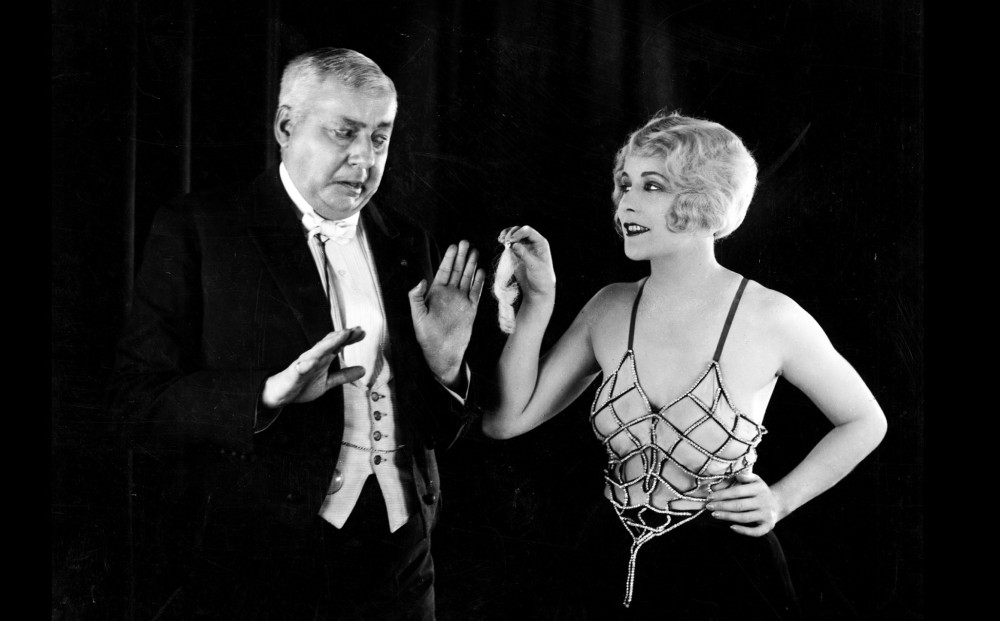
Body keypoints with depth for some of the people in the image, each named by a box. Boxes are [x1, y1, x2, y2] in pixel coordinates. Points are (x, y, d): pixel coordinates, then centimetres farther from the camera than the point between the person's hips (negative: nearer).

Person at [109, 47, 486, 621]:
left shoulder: (407, 244, 8)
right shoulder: (197, 230, -4)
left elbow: (437, 430, 11)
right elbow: (141, 401, -10)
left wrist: (445, 365, -9)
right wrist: (269, 392, -24)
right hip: (258, 565, -4)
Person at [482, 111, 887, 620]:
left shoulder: (771, 318, -13)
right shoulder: (611, 309, -2)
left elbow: (865, 421, 2)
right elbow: (505, 420, -3)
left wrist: (781, 500, -7)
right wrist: (538, 302, -9)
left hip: (724, 577, -4)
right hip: (612, 572, 4)